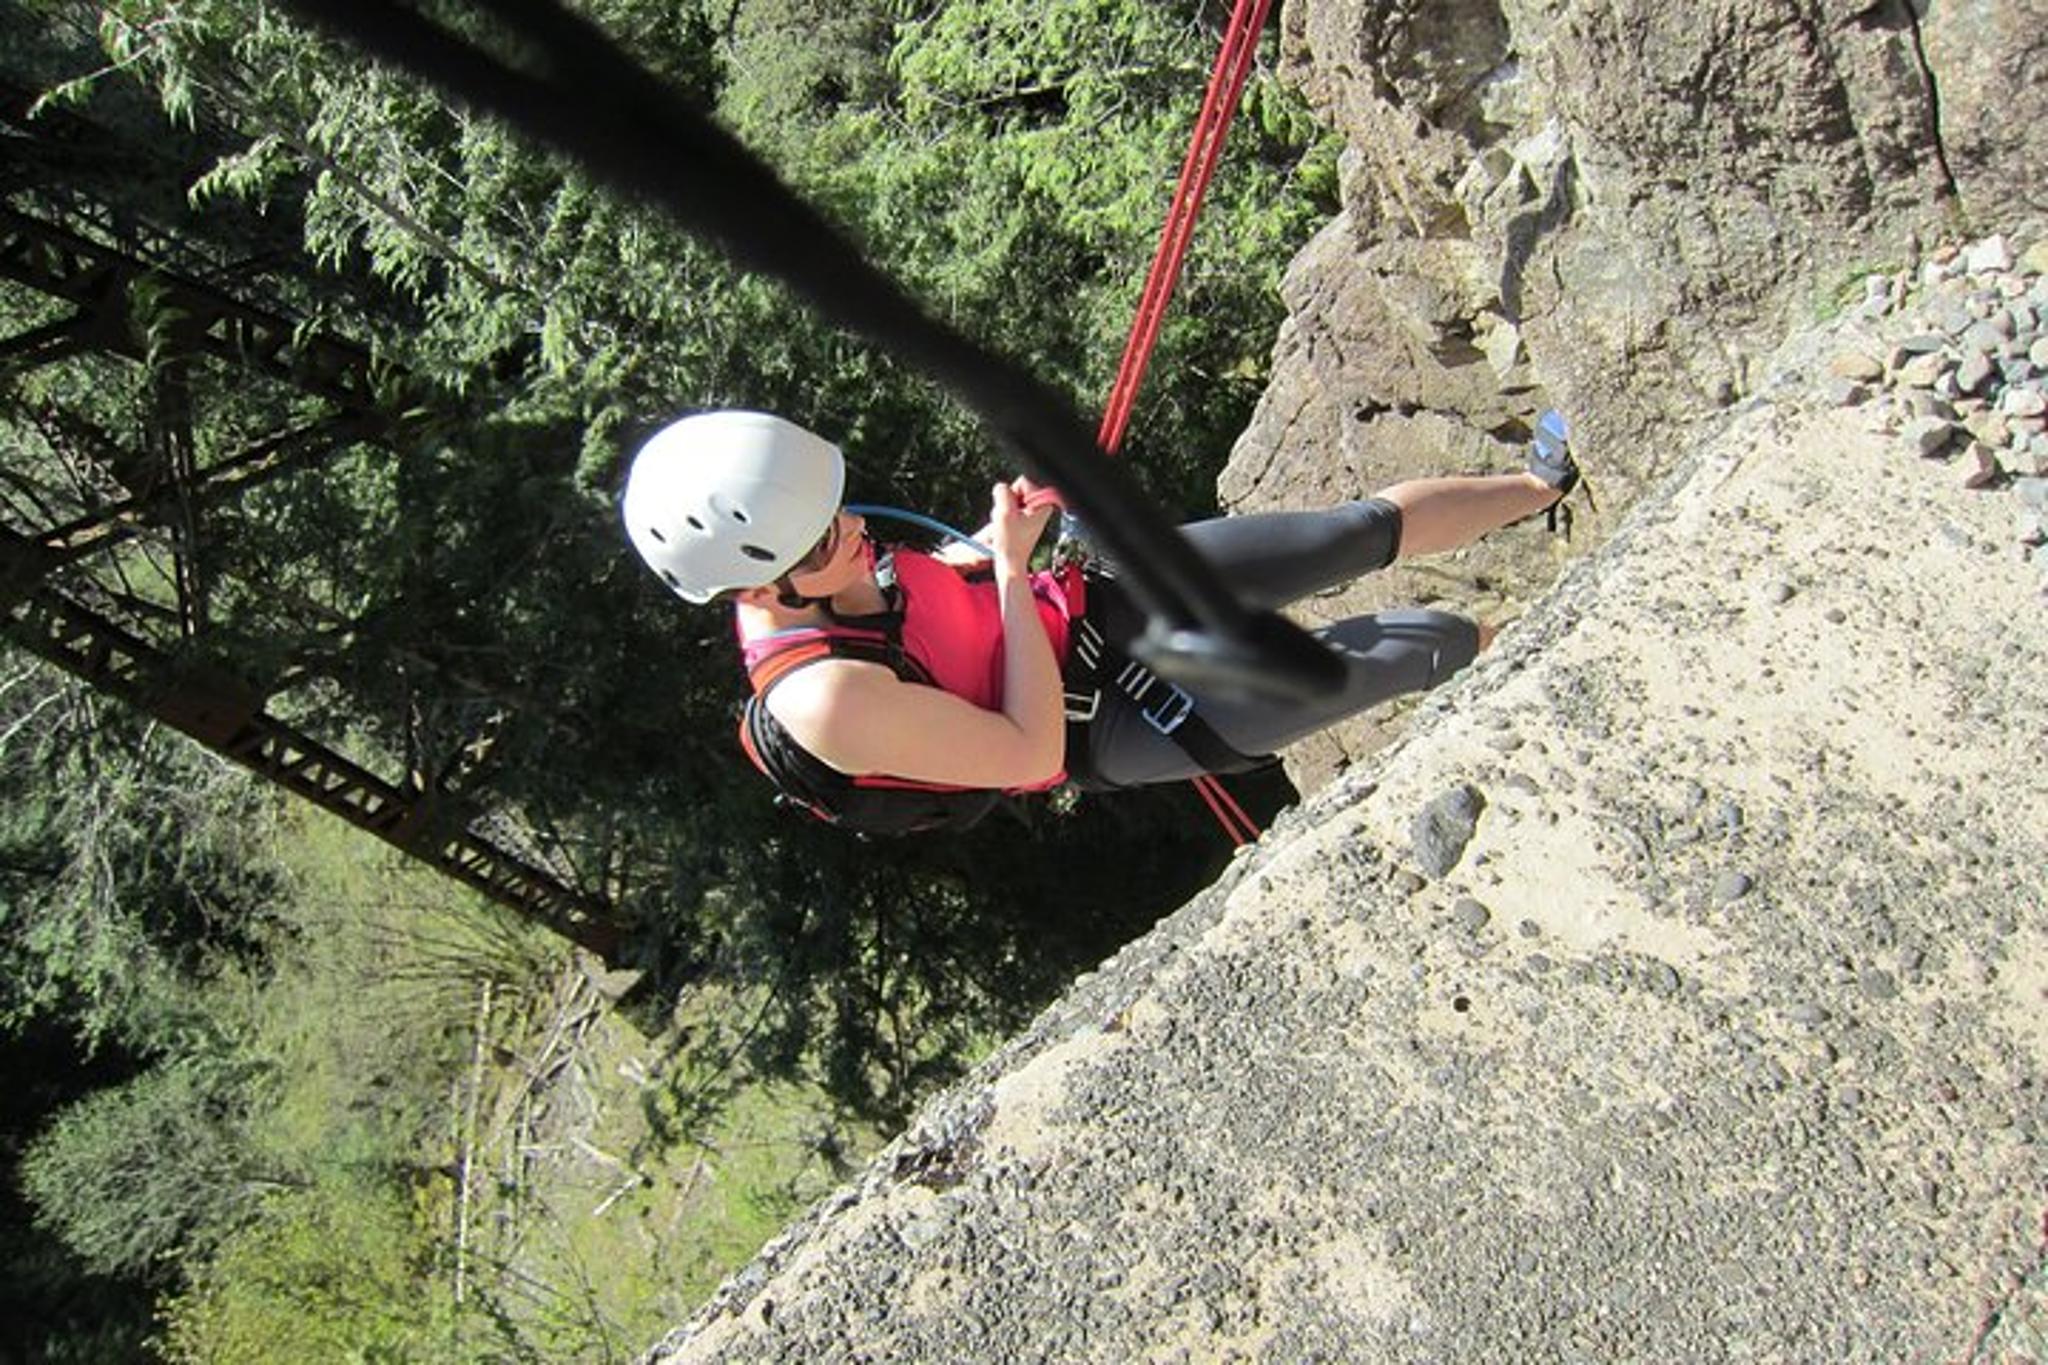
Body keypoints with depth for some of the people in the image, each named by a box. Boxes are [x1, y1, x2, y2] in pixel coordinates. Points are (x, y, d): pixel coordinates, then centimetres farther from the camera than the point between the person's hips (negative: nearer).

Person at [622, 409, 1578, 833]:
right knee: (1408, 652, 0)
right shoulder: (822, 698, -36)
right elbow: (1031, 753, -27)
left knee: (1367, 531, 2)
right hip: (1103, 726, -6)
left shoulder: (789, 580, -12)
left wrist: (995, 542, -9)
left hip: (1091, 603, 6)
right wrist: (1012, 573, -27)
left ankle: (1542, 483, 28)